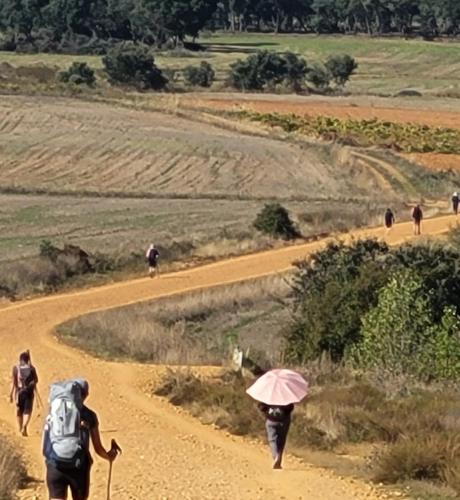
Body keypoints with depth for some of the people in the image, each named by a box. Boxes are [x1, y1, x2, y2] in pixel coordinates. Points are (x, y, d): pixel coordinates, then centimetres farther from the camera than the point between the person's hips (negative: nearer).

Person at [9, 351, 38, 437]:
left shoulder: (16, 368, -3)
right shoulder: (31, 368, -3)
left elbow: (14, 382, -7)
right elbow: (36, 380, 2)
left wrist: (11, 394, -6)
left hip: (19, 391, 1)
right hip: (29, 391, -1)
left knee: (19, 410, 17)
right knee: (27, 410, 1)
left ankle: (21, 429, 29)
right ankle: (24, 426, -23)